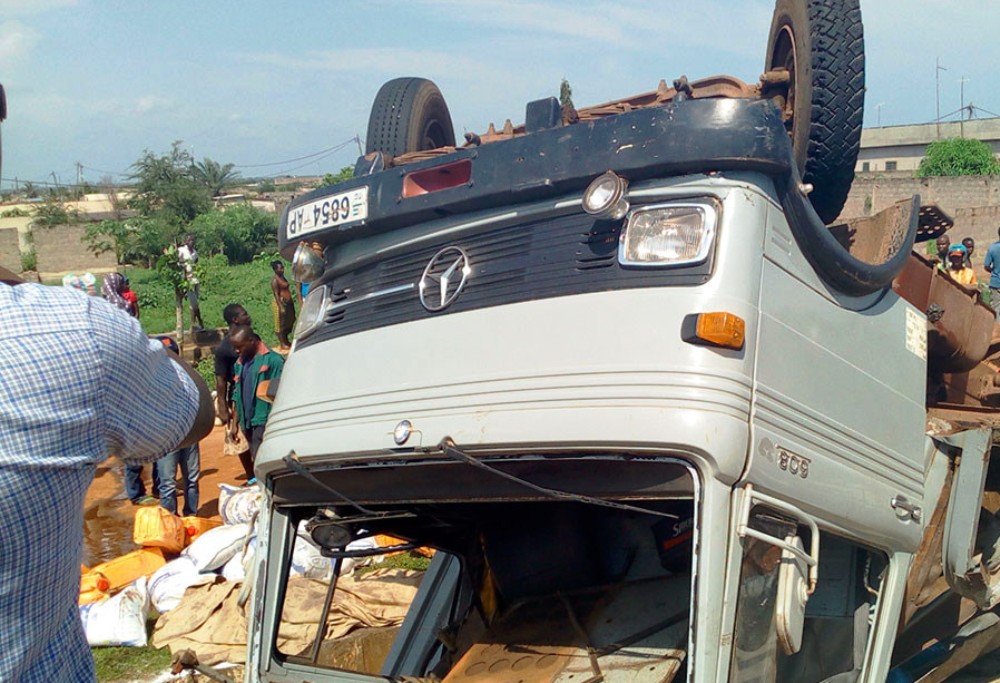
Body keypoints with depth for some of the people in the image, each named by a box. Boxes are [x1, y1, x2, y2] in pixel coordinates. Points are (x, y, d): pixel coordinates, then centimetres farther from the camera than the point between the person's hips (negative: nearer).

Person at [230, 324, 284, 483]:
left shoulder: (272, 360, -8)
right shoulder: (240, 364, 14)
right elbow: (237, 396, 18)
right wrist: (234, 424, 15)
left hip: (264, 420, -7)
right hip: (248, 422, 7)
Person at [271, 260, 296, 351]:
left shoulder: (282, 277, 10)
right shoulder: (275, 280, -17)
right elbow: (276, 294, -20)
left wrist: (291, 300, 22)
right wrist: (281, 307, -23)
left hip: (288, 302, 10)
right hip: (281, 303, -10)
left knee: (289, 321, 18)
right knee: (281, 324, 1)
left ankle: (286, 341, 31)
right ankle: (282, 344, 10)